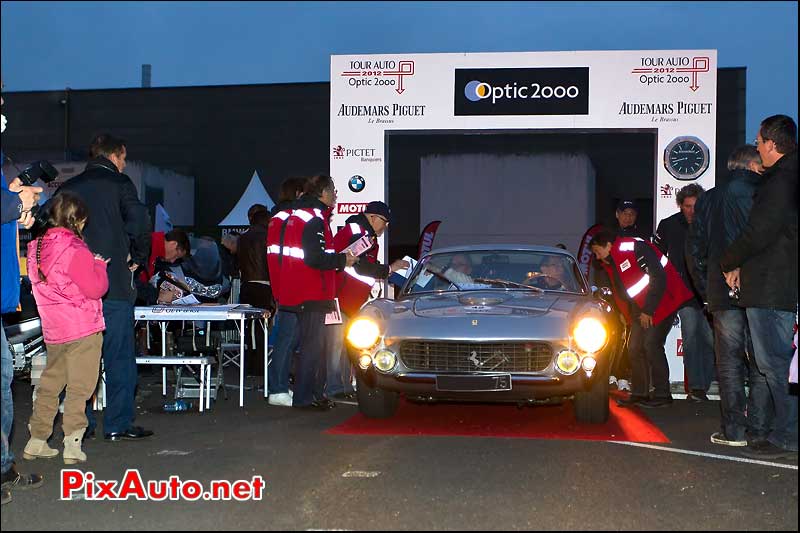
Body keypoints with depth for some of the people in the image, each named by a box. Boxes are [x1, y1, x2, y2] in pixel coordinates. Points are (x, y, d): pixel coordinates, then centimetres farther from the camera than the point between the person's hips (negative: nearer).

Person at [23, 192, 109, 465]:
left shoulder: (36, 246, 7)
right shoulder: (74, 250, -17)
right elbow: (96, 289, -16)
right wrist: (99, 265, 2)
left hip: (53, 331, 7)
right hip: (83, 329, -7)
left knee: (50, 383, 16)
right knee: (79, 387, 0)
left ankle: (37, 441, 21)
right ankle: (72, 443, -1)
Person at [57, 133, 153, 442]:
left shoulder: (67, 188, 11)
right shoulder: (119, 183, -3)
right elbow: (140, 225, -11)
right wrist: (138, 260, 4)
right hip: (114, 284, -5)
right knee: (119, 356, 2)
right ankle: (118, 425, 4)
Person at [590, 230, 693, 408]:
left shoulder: (634, 249, -18)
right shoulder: (610, 264, 11)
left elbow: (658, 277, -22)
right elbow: (619, 292, 20)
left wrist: (648, 311, -19)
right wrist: (627, 314, 10)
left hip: (662, 302, -10)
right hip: (641, 309, 10)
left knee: (651, 345, -14)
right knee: (635, 348, 7)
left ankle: (662, 395, -8)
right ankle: (639, 393, 14)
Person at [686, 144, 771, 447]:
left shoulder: (709, 200, 8)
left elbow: (695, 249, 9)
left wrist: (706, 291, 14)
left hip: (723, 294, 1)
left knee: (730, 363, 4)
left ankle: (733, 430, 3)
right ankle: (758, 429, 6)